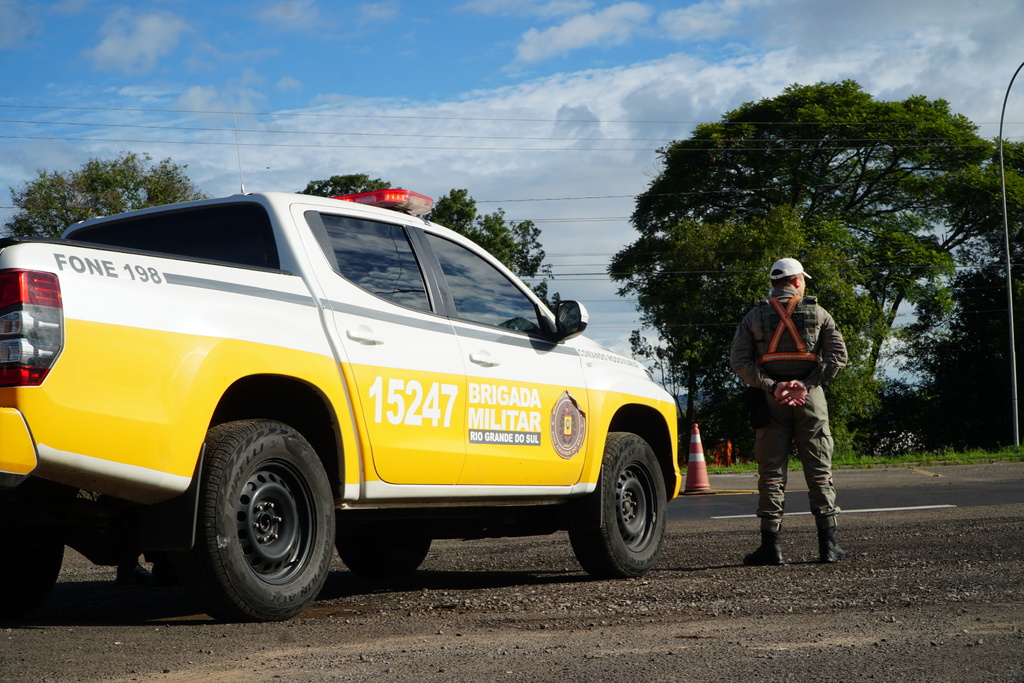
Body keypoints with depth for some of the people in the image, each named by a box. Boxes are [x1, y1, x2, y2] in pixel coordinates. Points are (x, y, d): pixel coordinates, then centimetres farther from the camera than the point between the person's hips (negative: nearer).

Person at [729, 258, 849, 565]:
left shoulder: (754, 316, 7)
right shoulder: (818, 314, 5)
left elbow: (738, 360, -3)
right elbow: (838, 355, -5)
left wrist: (772, 386, -9)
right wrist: (806, 385, -10)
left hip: (771, 400, 0)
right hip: (810, 400, 0)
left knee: (771, 472, 2)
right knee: (819, 471, 5)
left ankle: (771, 546, -2)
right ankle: (828, 545, 4)